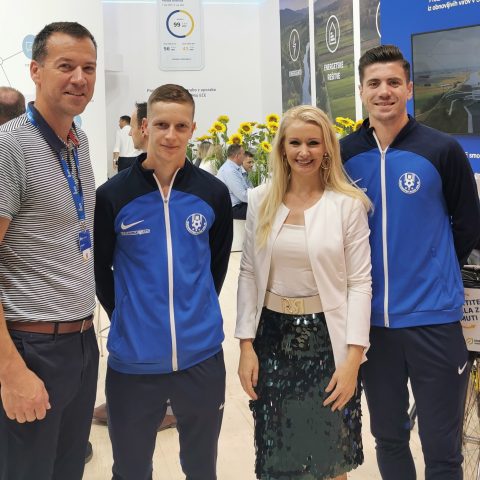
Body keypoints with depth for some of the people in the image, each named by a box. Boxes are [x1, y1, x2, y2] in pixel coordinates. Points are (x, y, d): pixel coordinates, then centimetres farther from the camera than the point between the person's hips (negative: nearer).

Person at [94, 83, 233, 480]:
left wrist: (198, 311, 10)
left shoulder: (213, 193, -1)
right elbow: (99, 268, 5)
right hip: (133, 361, -1)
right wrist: (126, 315, 1)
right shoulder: (113, 195, -7)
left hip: (202, 356, 2)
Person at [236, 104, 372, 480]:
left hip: (327, 337, -2)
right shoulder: (260, 200, 1)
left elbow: (360, 283, -7)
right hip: (272, 336, 2)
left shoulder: (348, 204, -7)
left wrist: (352, 358, -12)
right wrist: (246, 344, -1)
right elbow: (249, 274, 4)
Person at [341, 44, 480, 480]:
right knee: (388, 436, 18)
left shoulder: (442, 150, -7)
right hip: (371, 318, 3)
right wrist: (367, 276, 6)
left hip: (433, 317, -3)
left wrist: (432, 272, 7)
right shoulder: (345, 155, 1)